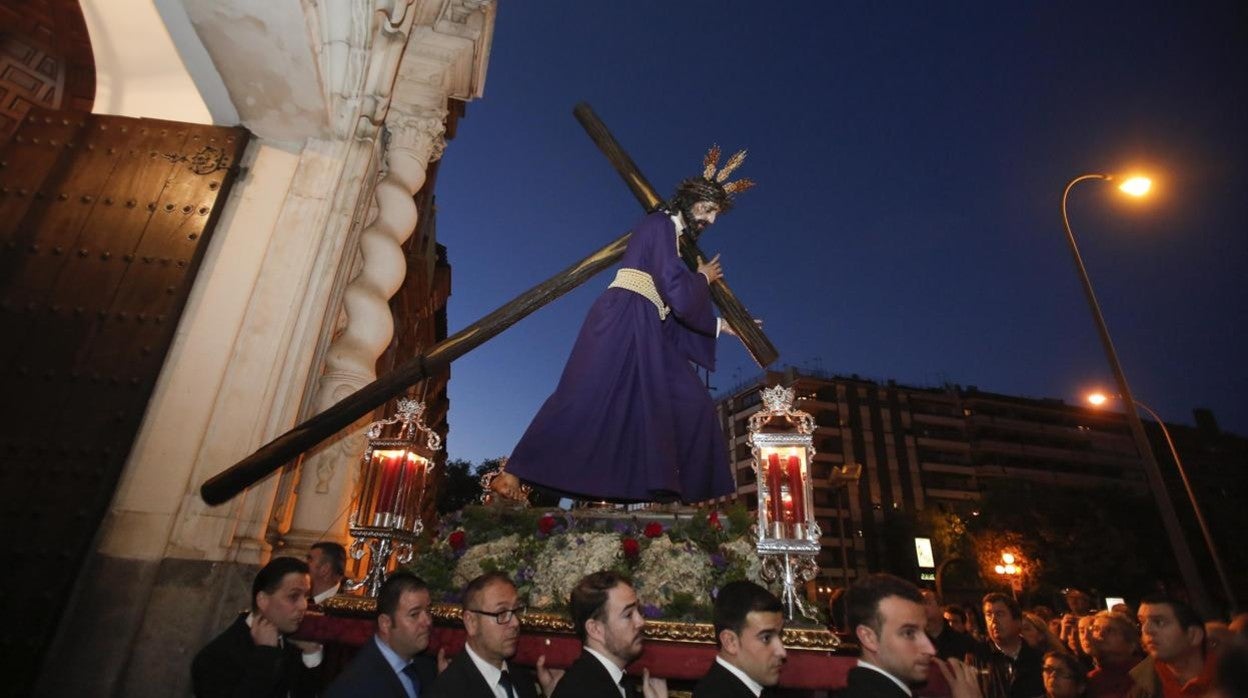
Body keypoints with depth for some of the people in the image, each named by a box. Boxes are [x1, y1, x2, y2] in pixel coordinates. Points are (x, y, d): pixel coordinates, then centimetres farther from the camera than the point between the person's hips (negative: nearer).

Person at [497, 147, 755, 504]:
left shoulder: (670, 236, 26)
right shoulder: (660, 224, -2)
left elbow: (676, 312, 25)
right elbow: (678, 293, -13)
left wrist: (719, 325, 26)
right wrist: (703, 279, 7)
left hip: (646, 333, 10)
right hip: (622, 324, -10)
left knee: (690, 404, 4)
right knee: (585, 399, -16)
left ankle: (668, 488, 8)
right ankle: (513, 474, -10)